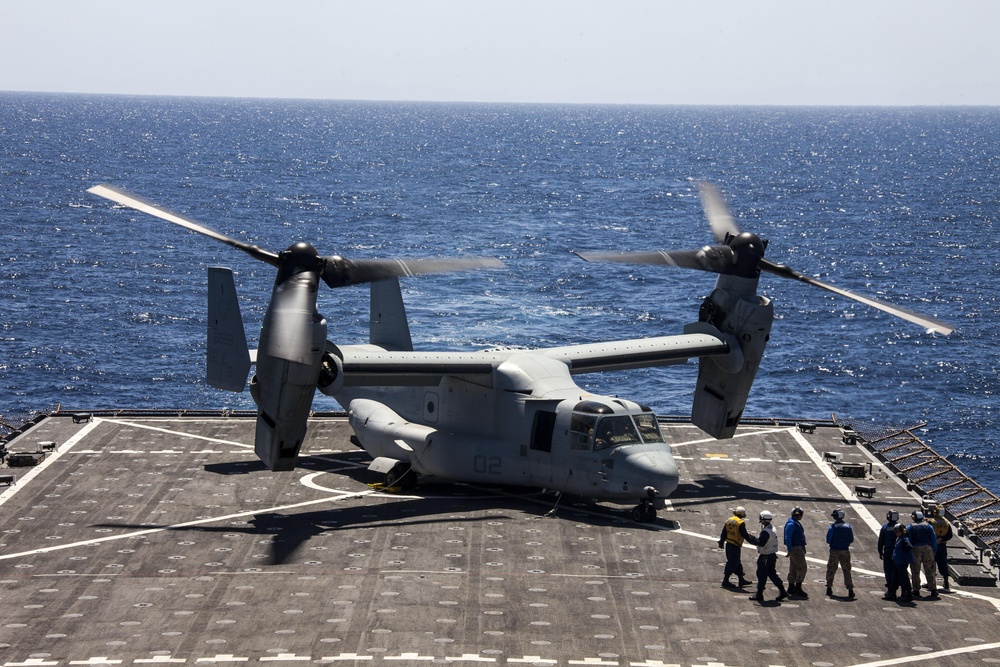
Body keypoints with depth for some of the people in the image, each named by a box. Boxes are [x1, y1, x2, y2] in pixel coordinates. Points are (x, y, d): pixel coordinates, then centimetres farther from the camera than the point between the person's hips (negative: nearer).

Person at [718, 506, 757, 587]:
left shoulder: (729, 521, 6)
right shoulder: (740, 523, -16)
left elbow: (723, 533, 12)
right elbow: (745, 535, -14)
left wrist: (721, 542, 23)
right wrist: (754, 541, -5)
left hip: (728, 544, 8)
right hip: (735, 546, -8)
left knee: (737, 563, 17)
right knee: (732, 563, 1)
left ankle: (741, 579, 26)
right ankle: (725, 581, 3)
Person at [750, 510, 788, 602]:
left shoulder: (765, 532, -22)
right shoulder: (772, 529, 9)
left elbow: (761, 543, -25)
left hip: (765, 557, -9)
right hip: (773, 555, 9)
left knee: (761, 575, 0)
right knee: (772, 574, 16)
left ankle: (759, 594, 7)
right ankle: (782, 591, 14)